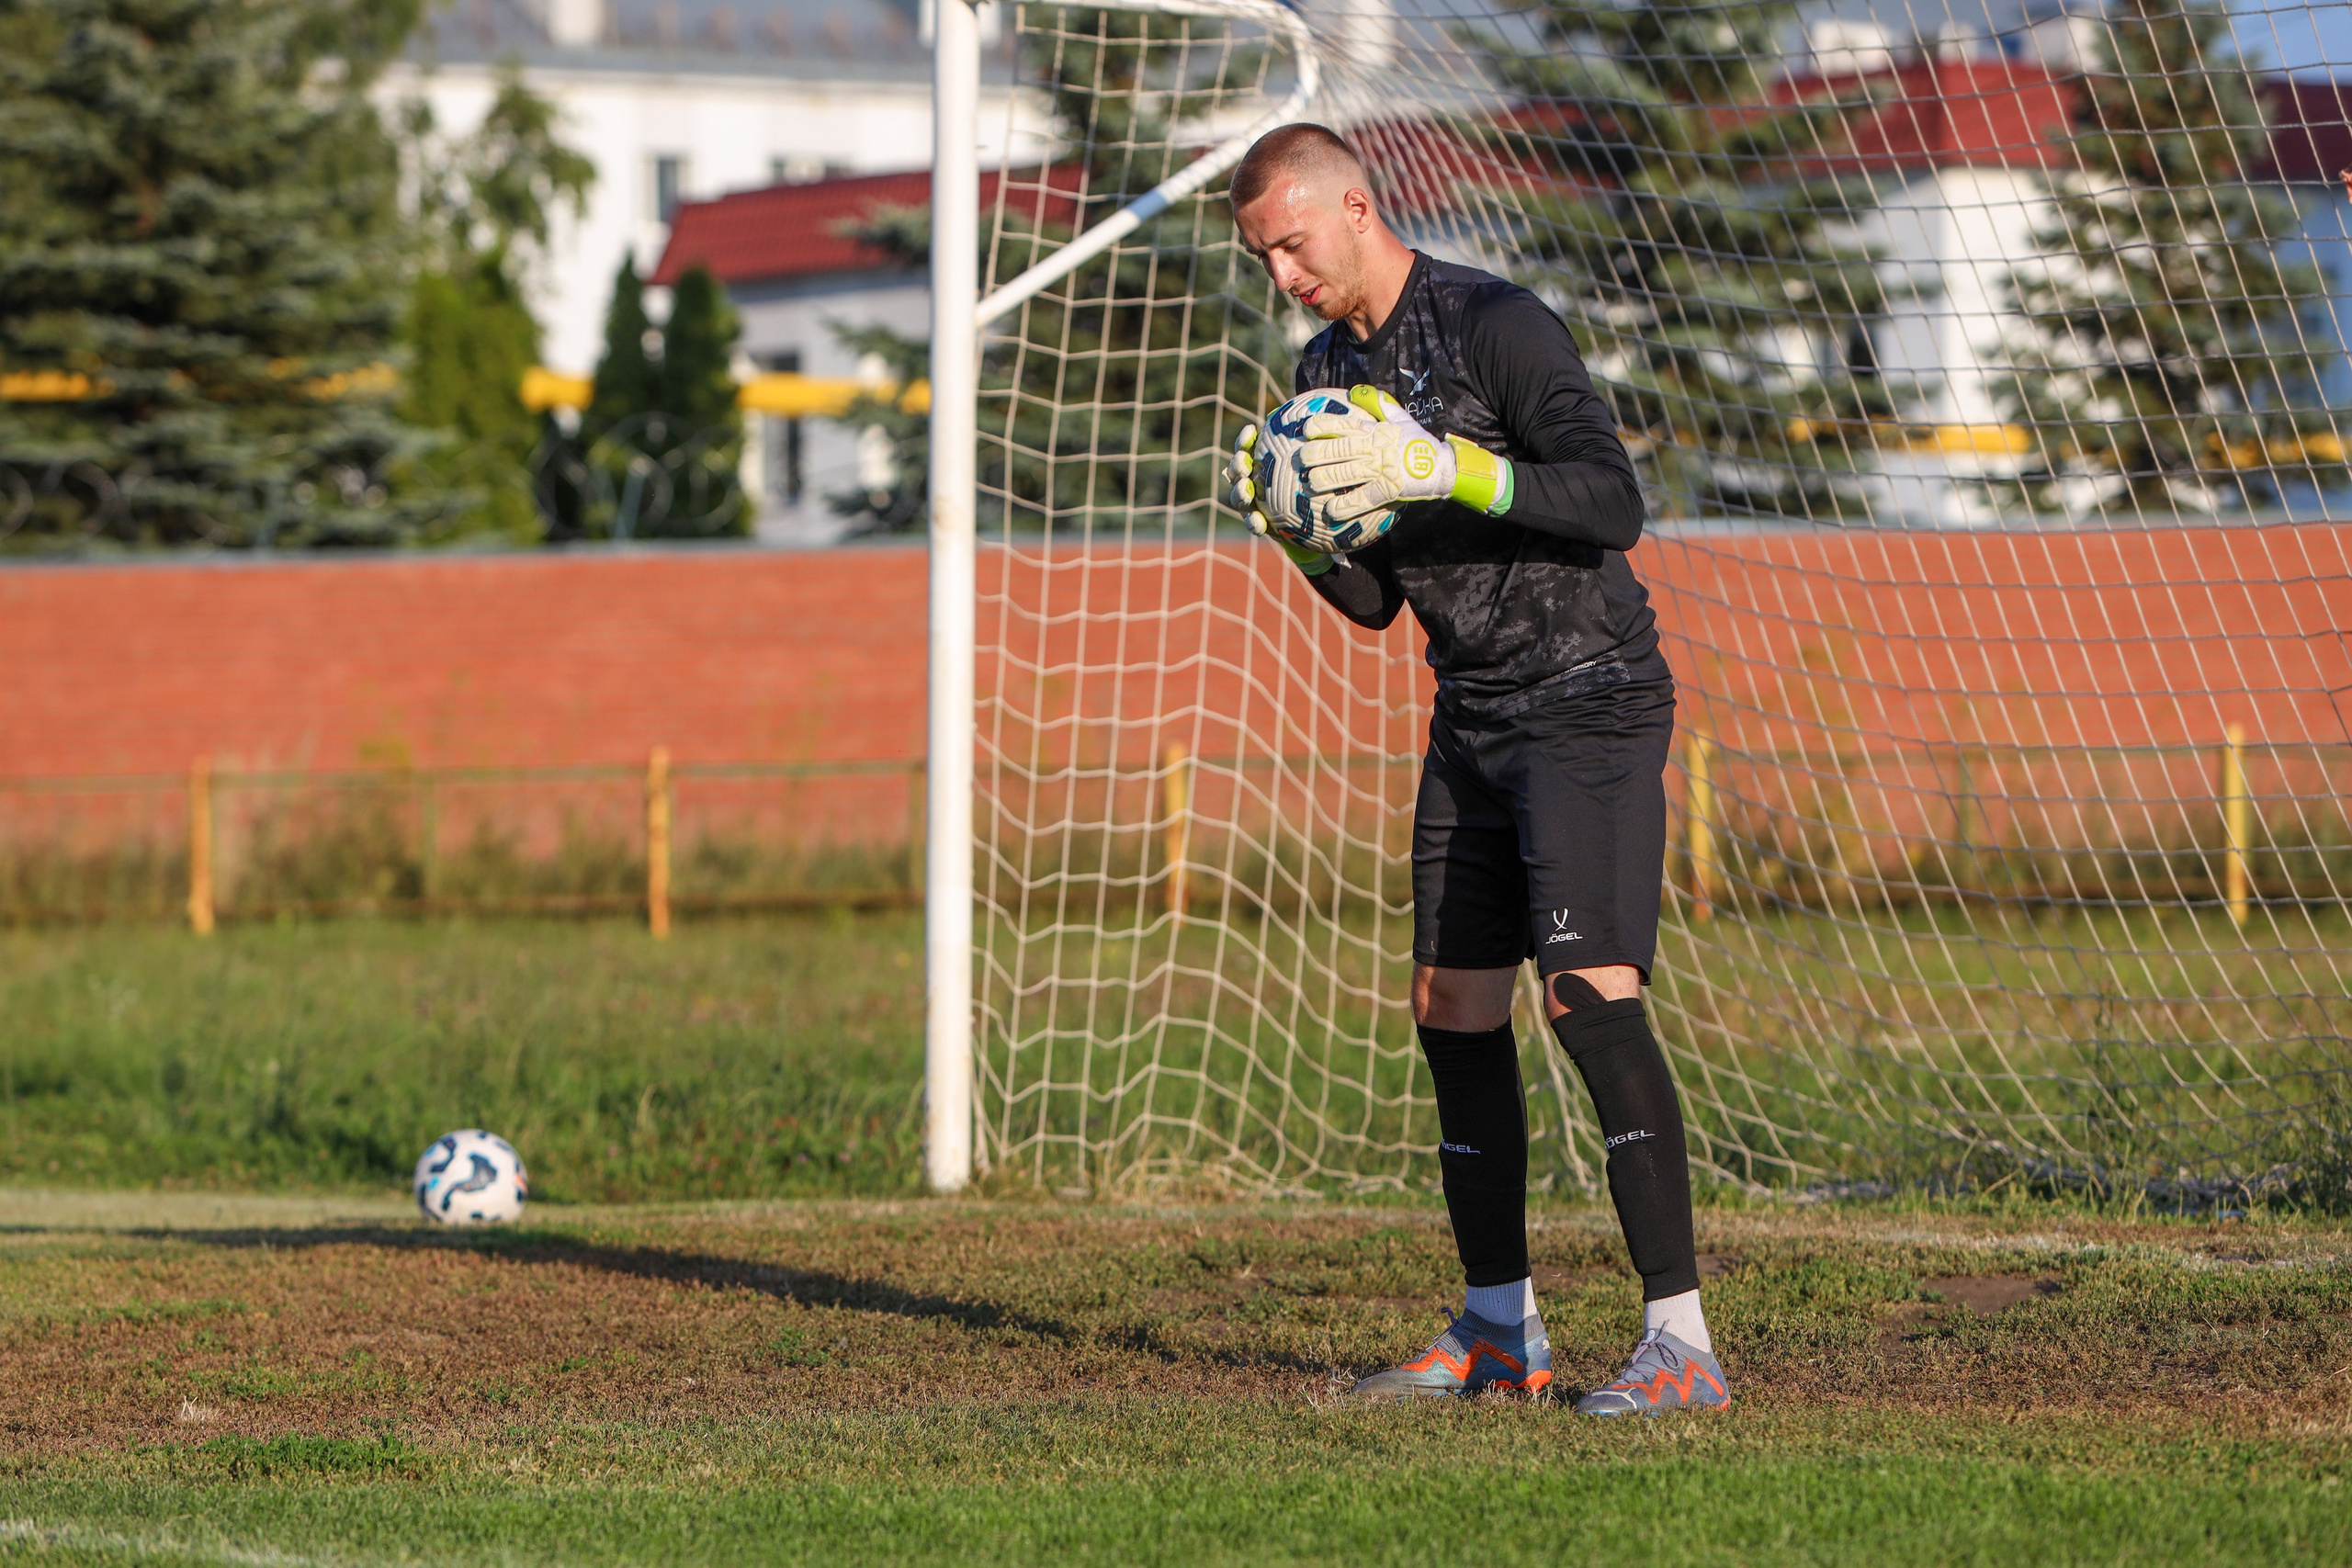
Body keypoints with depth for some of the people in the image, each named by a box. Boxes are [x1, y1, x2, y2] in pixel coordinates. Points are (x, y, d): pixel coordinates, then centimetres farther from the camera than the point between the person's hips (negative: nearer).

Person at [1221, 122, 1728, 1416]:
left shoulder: (1493, 324, -14)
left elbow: (1614, 502, -22)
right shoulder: (1328, 373, 10)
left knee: (1588, 991, -18)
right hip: (1474, 715, 8)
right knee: (1453, 1007, 7)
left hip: (1591, 701, -8)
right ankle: (1499, 1331, 18)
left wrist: (1445, 469, -30)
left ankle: (1680, 1340, -20)